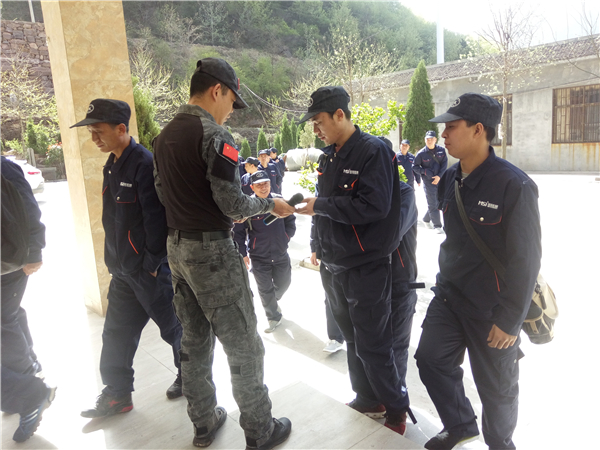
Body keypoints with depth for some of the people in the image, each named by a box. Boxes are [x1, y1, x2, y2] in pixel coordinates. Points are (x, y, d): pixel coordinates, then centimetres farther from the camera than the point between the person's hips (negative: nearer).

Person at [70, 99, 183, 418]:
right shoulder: (111, 166, 11)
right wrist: (113, 261, 15)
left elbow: (157, 219, -22)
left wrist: (152, 264, -19)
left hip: (150, 269, -9)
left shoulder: (145, 164, -19)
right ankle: (117, 394, 31)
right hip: (123, 269, 9)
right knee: (116, 334, 15)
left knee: (173, 327, 10)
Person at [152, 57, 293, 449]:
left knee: (195, 341, 19)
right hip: (212, 250, -9)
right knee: (244, 346, 4)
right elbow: (233, 203, -19)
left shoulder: (165, 135, 11)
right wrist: (270, 204, -1)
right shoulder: (214, 135, -15)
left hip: (177, 246, 9)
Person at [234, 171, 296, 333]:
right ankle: (274, 317, 26)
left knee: (284, 283, 18)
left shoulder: (279, 200, -3)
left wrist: (286, 236, 6)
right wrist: (242, 254, -7)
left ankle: (274, 300, 50)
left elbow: (290, 220, 13)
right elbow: (239, 231, -7)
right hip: (259, 257, -3)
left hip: (281, 254, 3)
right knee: (265, 289, 6)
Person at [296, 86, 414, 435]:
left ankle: (397, 407, 26)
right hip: (337, 267, 8)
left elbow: (374, 206, -26)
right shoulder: (328, 157, 11)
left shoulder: (374, 151, -15)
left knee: (373, 347, 3)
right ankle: (368, 399, 38)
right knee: (353, 339, 19)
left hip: (367, 268, -8)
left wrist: (320, 206, -20)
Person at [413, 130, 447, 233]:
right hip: (428, 182, -3)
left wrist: (439, 176, -11)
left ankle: (426, 219, 33)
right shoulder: (421, 153, -7)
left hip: (440, 180, 3)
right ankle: (437, 225, 6)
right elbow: (415, 167, -1)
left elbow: (444, 164, 0)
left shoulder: (441, 150, 0)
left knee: (437, 202, 12)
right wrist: (425, 171, -15)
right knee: (432, 204, -2)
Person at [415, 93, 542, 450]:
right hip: (450, 296, 7)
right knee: (431, 360, 12)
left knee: (496, 385, 11)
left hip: (492, 309, -6)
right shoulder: (450, 179, 2)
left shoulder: (514, 185, -20)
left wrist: (510, 320, -16)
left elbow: (527, 258, -18)